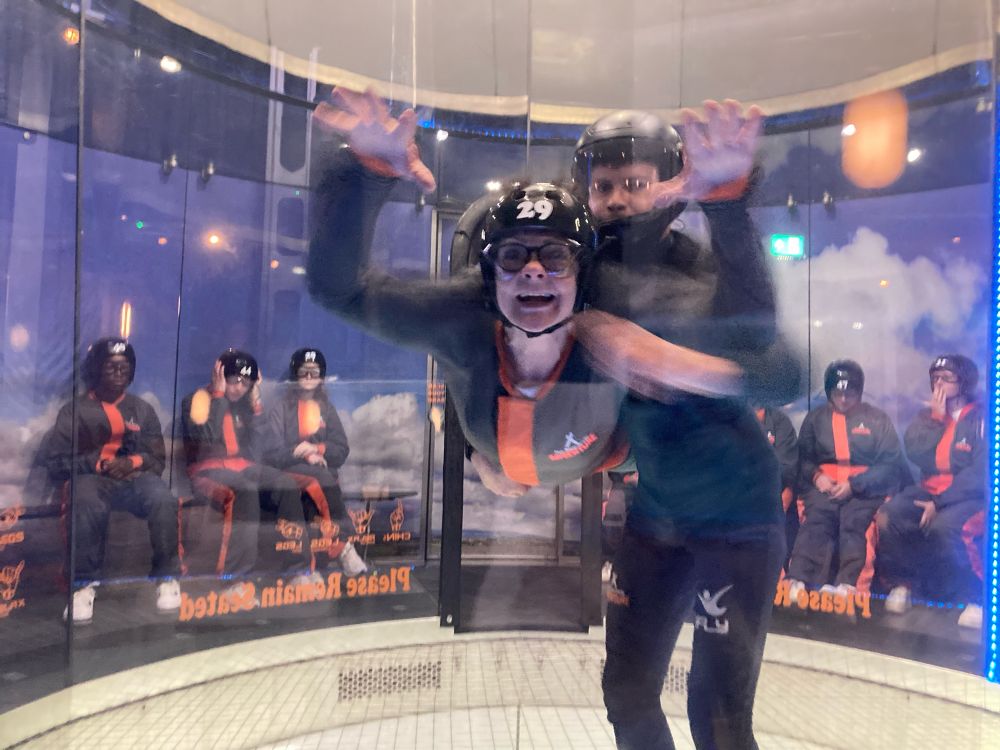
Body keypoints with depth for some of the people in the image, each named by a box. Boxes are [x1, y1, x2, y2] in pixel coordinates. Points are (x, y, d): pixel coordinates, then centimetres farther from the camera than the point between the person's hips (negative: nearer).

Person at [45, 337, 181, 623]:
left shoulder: (142, 410, 17)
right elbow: (56, 462, 3)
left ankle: (167, 576, -17)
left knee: (163, 501, -34)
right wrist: (98, 463, -13)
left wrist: (132, 462, -11)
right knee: (88, 506, -40)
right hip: (92, 478, -1)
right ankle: (85, 584, -24)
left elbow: (158, 459, 11)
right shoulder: (74, 411, 10)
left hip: (136, 477, 2)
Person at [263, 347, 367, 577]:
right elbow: (272, 453, -2)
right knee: (322, 479, -34)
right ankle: (343, 546, -37)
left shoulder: (327, 409, 17)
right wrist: (304, 455, -17)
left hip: (323, 470, 2)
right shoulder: (281, 407, 8)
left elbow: (341, 451, 9)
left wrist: (317, 449, -11)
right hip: (289, 471, -2)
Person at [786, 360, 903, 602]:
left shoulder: (878, 420, 11)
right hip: (825, 486, 1)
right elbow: (803, 458, 16)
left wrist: (854, 485, -10)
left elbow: (890, 463, 2)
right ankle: (797, 582, -42)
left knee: (854, 521, -31)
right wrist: (817, 476, -7)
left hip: (865, 489, -1)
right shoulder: (815, 418, 18)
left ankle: (847, 586, -40)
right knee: (815, 520, -28)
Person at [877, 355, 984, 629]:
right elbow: (915, 454, -5)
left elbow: (980, 471, -14)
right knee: (888, 516, -22)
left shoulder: (981, 418, -5)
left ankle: (977, 597, -13)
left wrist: (940, 503, -20)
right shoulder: (927, 416, 11)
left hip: (969, 496, -5)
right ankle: (902, 582, -3)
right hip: (929, 489, 5)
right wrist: (937, 418, -10)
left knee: (944, 527, -35)